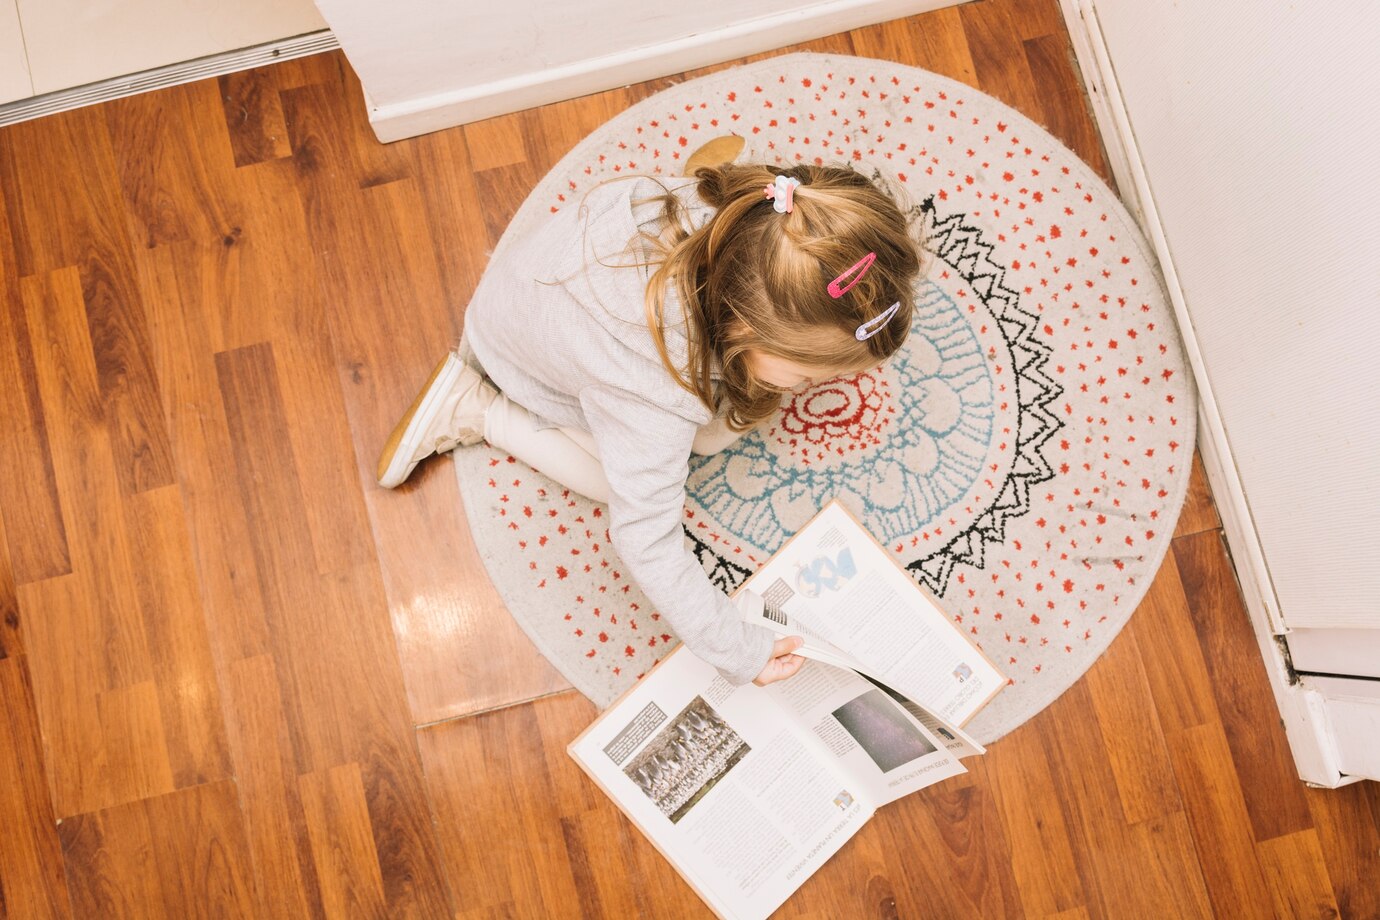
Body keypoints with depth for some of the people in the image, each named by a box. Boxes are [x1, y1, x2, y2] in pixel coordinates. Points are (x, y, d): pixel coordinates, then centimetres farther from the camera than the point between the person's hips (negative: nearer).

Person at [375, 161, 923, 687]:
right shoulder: (655, 396, -46)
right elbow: (645, 541, -36)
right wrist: (738, 651, -29)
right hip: (522, 361, -5)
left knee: (716, 433, -2)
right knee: (630, 481, -5)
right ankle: (477, 411, 2)